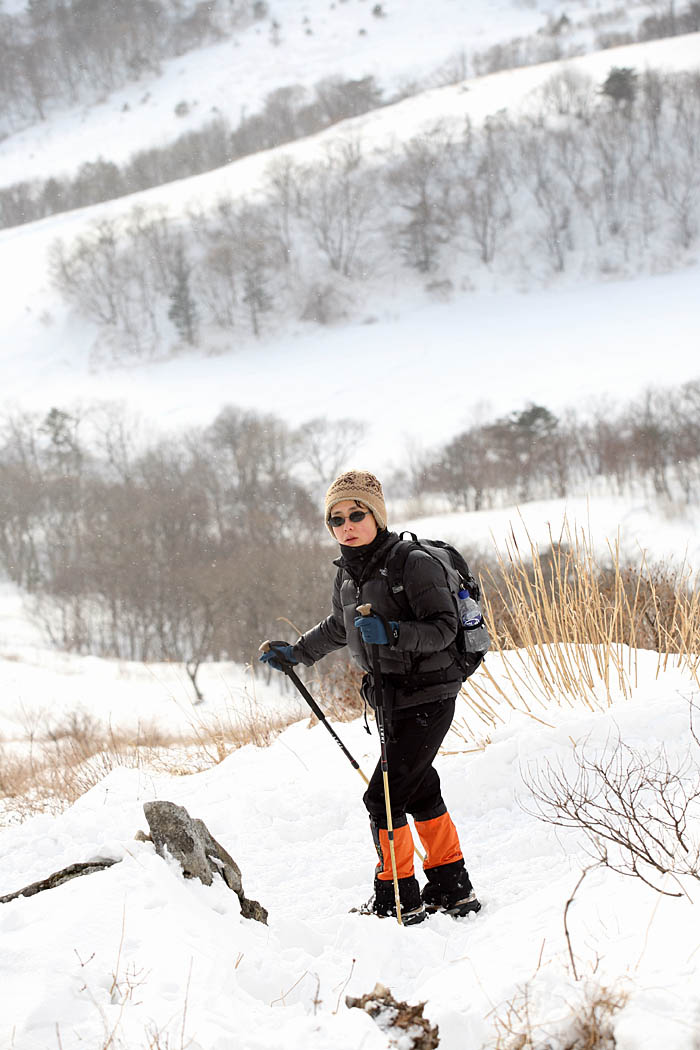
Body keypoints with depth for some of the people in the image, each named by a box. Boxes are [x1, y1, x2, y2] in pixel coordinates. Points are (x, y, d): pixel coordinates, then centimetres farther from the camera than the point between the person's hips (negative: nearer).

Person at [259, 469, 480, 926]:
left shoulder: (414, 564, -17)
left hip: (428, 696, -8)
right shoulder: (348, 574, 8)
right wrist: (296, 653, 29)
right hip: (392, 698, 8)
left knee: (385, 795, -10)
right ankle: (453, 889, 27)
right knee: (421, 792, 15)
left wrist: (391, 633, -34)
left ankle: (399, 898, 3)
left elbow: (443, 627, -21)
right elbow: (339, 627, 27)